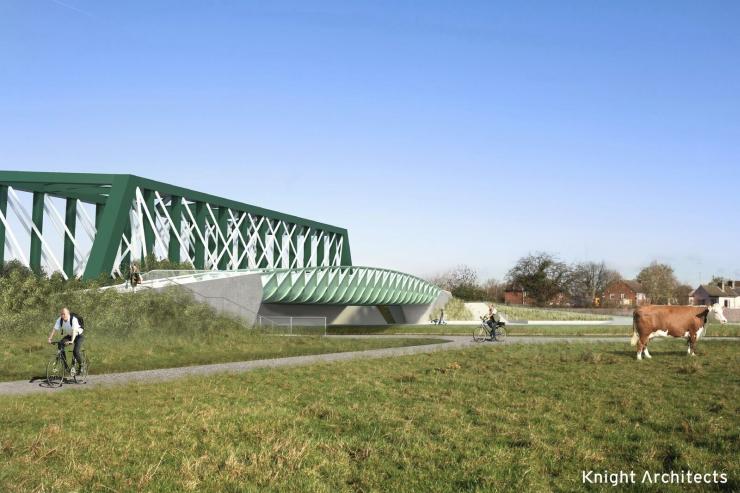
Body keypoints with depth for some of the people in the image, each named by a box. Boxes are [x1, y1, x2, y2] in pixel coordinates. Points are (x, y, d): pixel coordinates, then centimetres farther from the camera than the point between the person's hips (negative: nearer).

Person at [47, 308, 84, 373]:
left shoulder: (73, 319, -29)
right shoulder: (60, 320, -14)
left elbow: (74, 331, -41)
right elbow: (54, 329, -20)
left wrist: (72, 341, -54)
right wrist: (49, 339, -33)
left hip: (79, 335, -6)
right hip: (69, 335, 6)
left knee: (75, 351, -25)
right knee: (60, 344, -20)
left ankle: (81, 365, 1)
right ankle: (65, 365, -12)